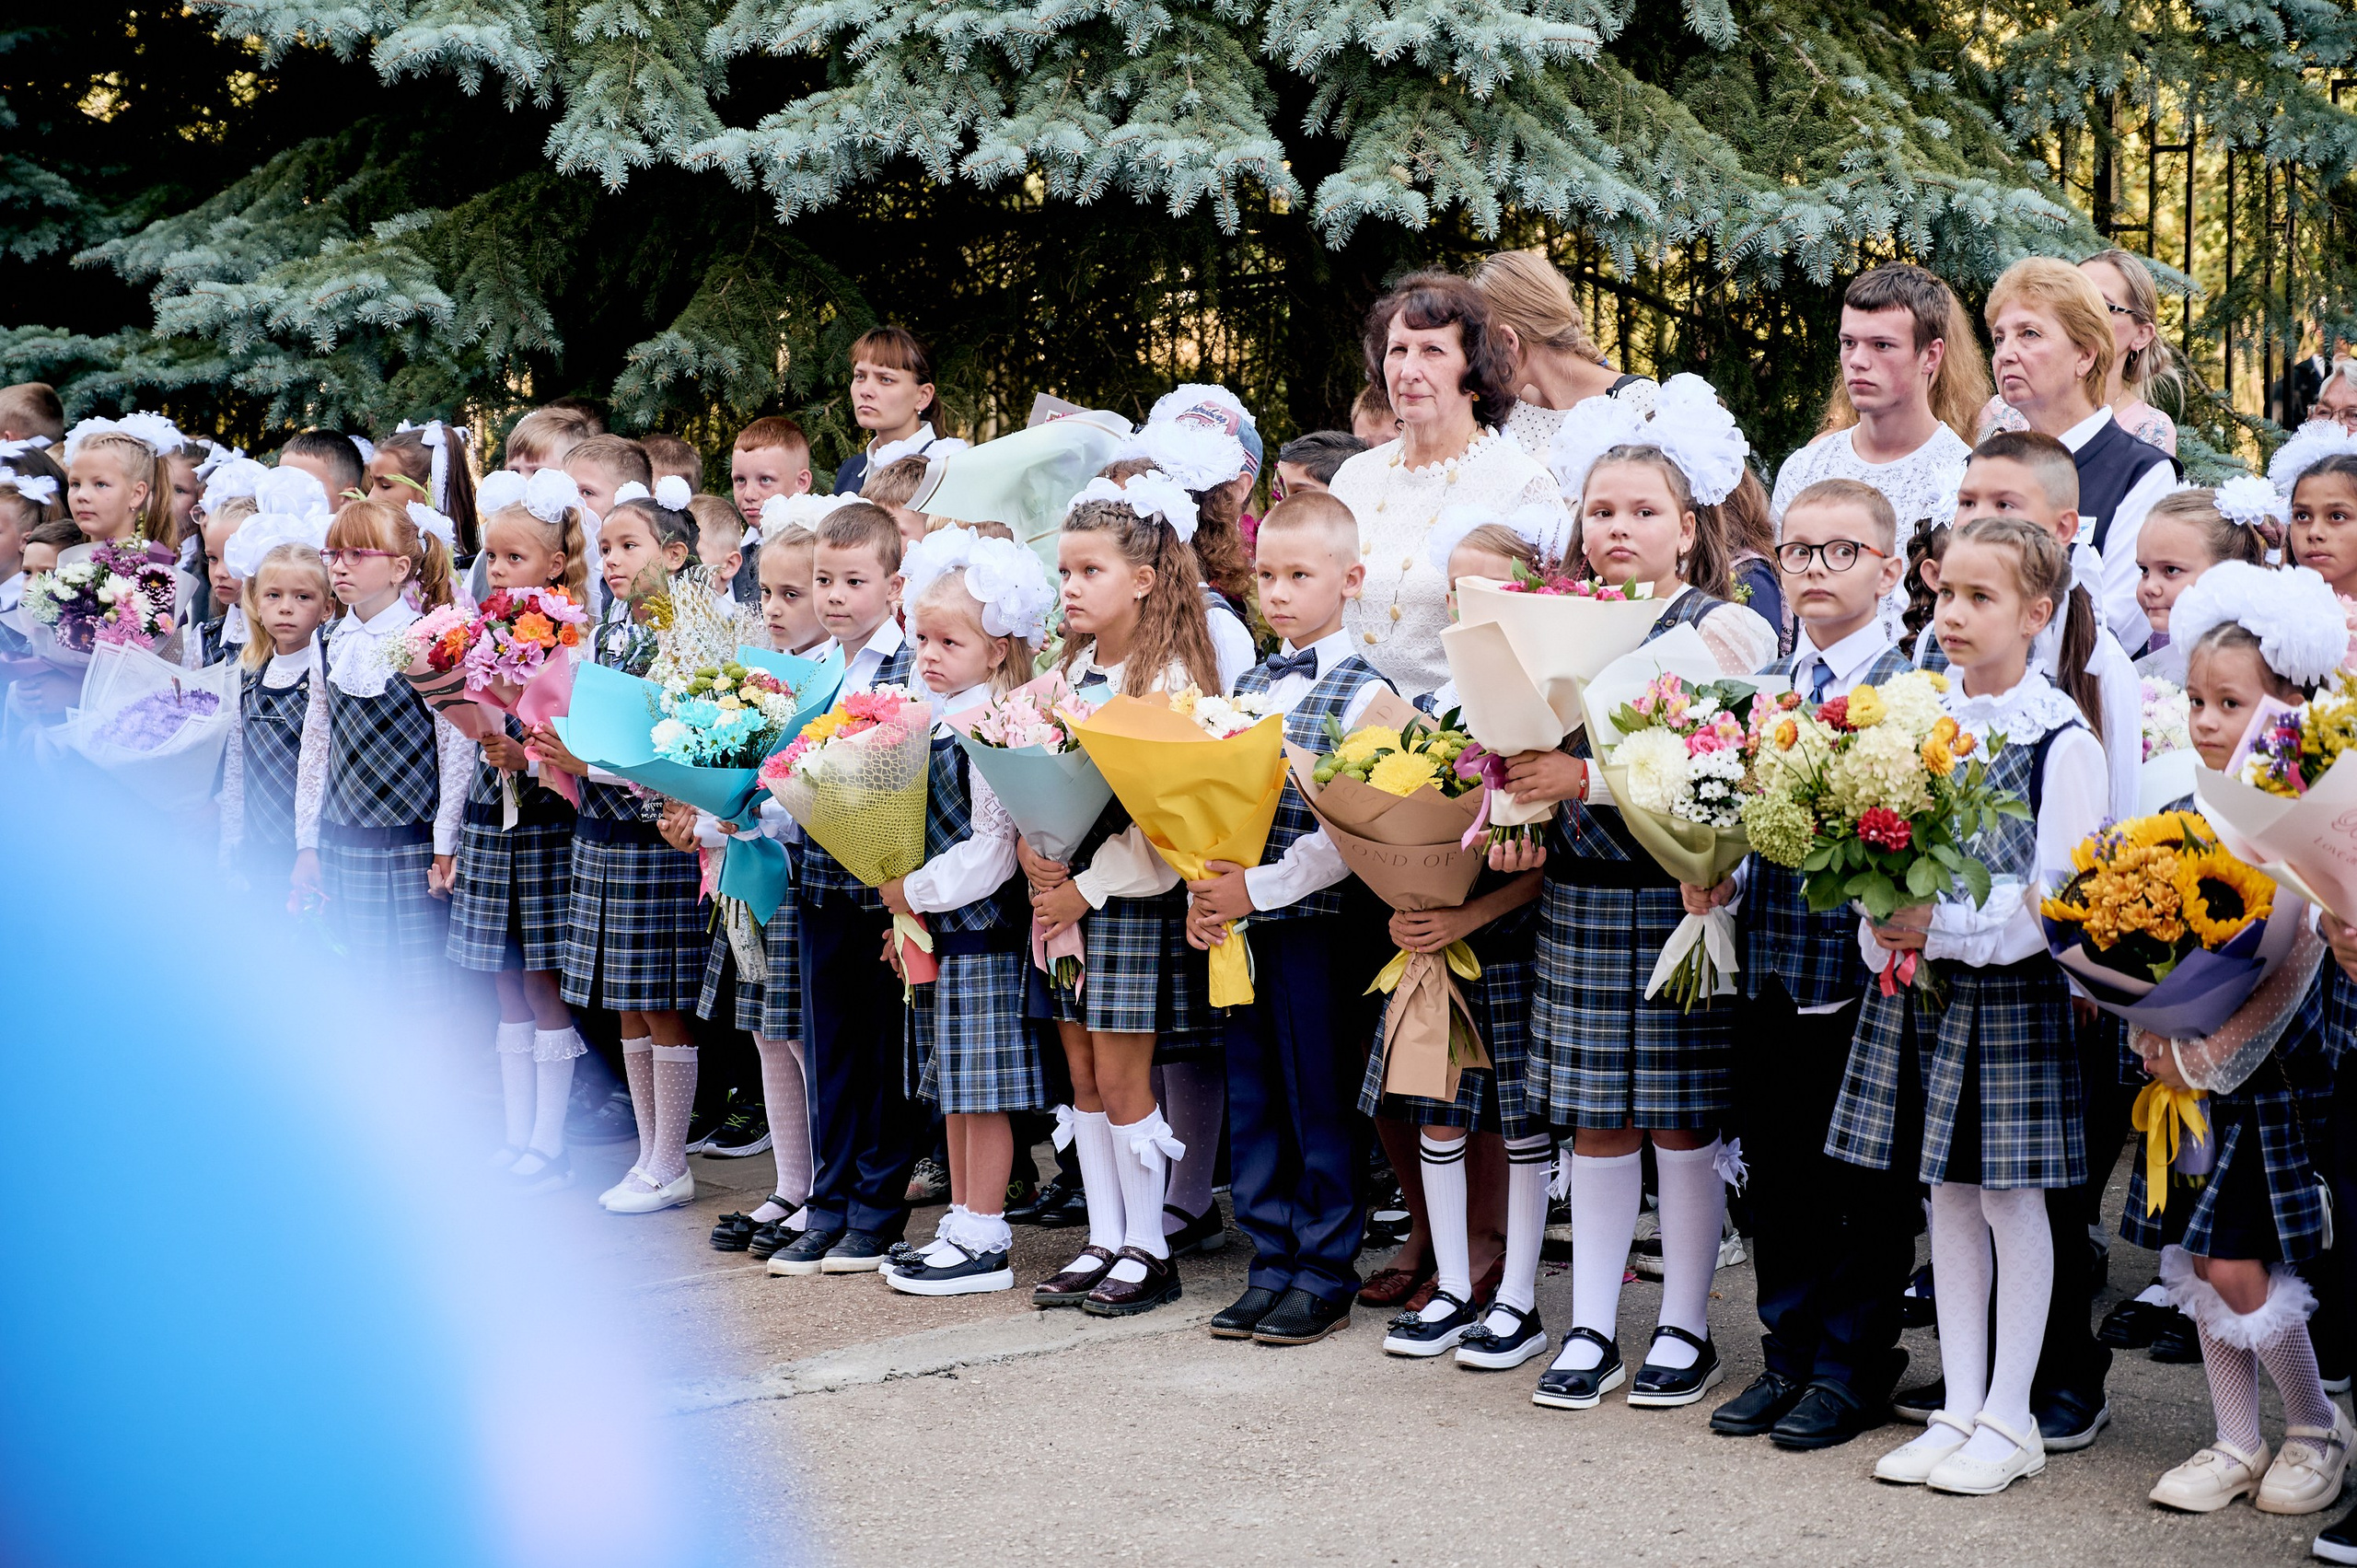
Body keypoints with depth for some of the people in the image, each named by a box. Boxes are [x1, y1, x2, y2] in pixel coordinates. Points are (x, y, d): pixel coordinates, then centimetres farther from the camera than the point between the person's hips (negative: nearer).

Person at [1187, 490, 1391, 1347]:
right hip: (1240, 920, 6)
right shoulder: (1247, 686, 13)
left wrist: (1259, 886, -18)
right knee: (1251, 1100, 10)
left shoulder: (1363, 693, -8)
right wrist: (1202, 890, -2)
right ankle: (1271, 1267, 20)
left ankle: (1325, 1275, 11)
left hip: (1318, 920, -6)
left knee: (1320, 1100, 1)